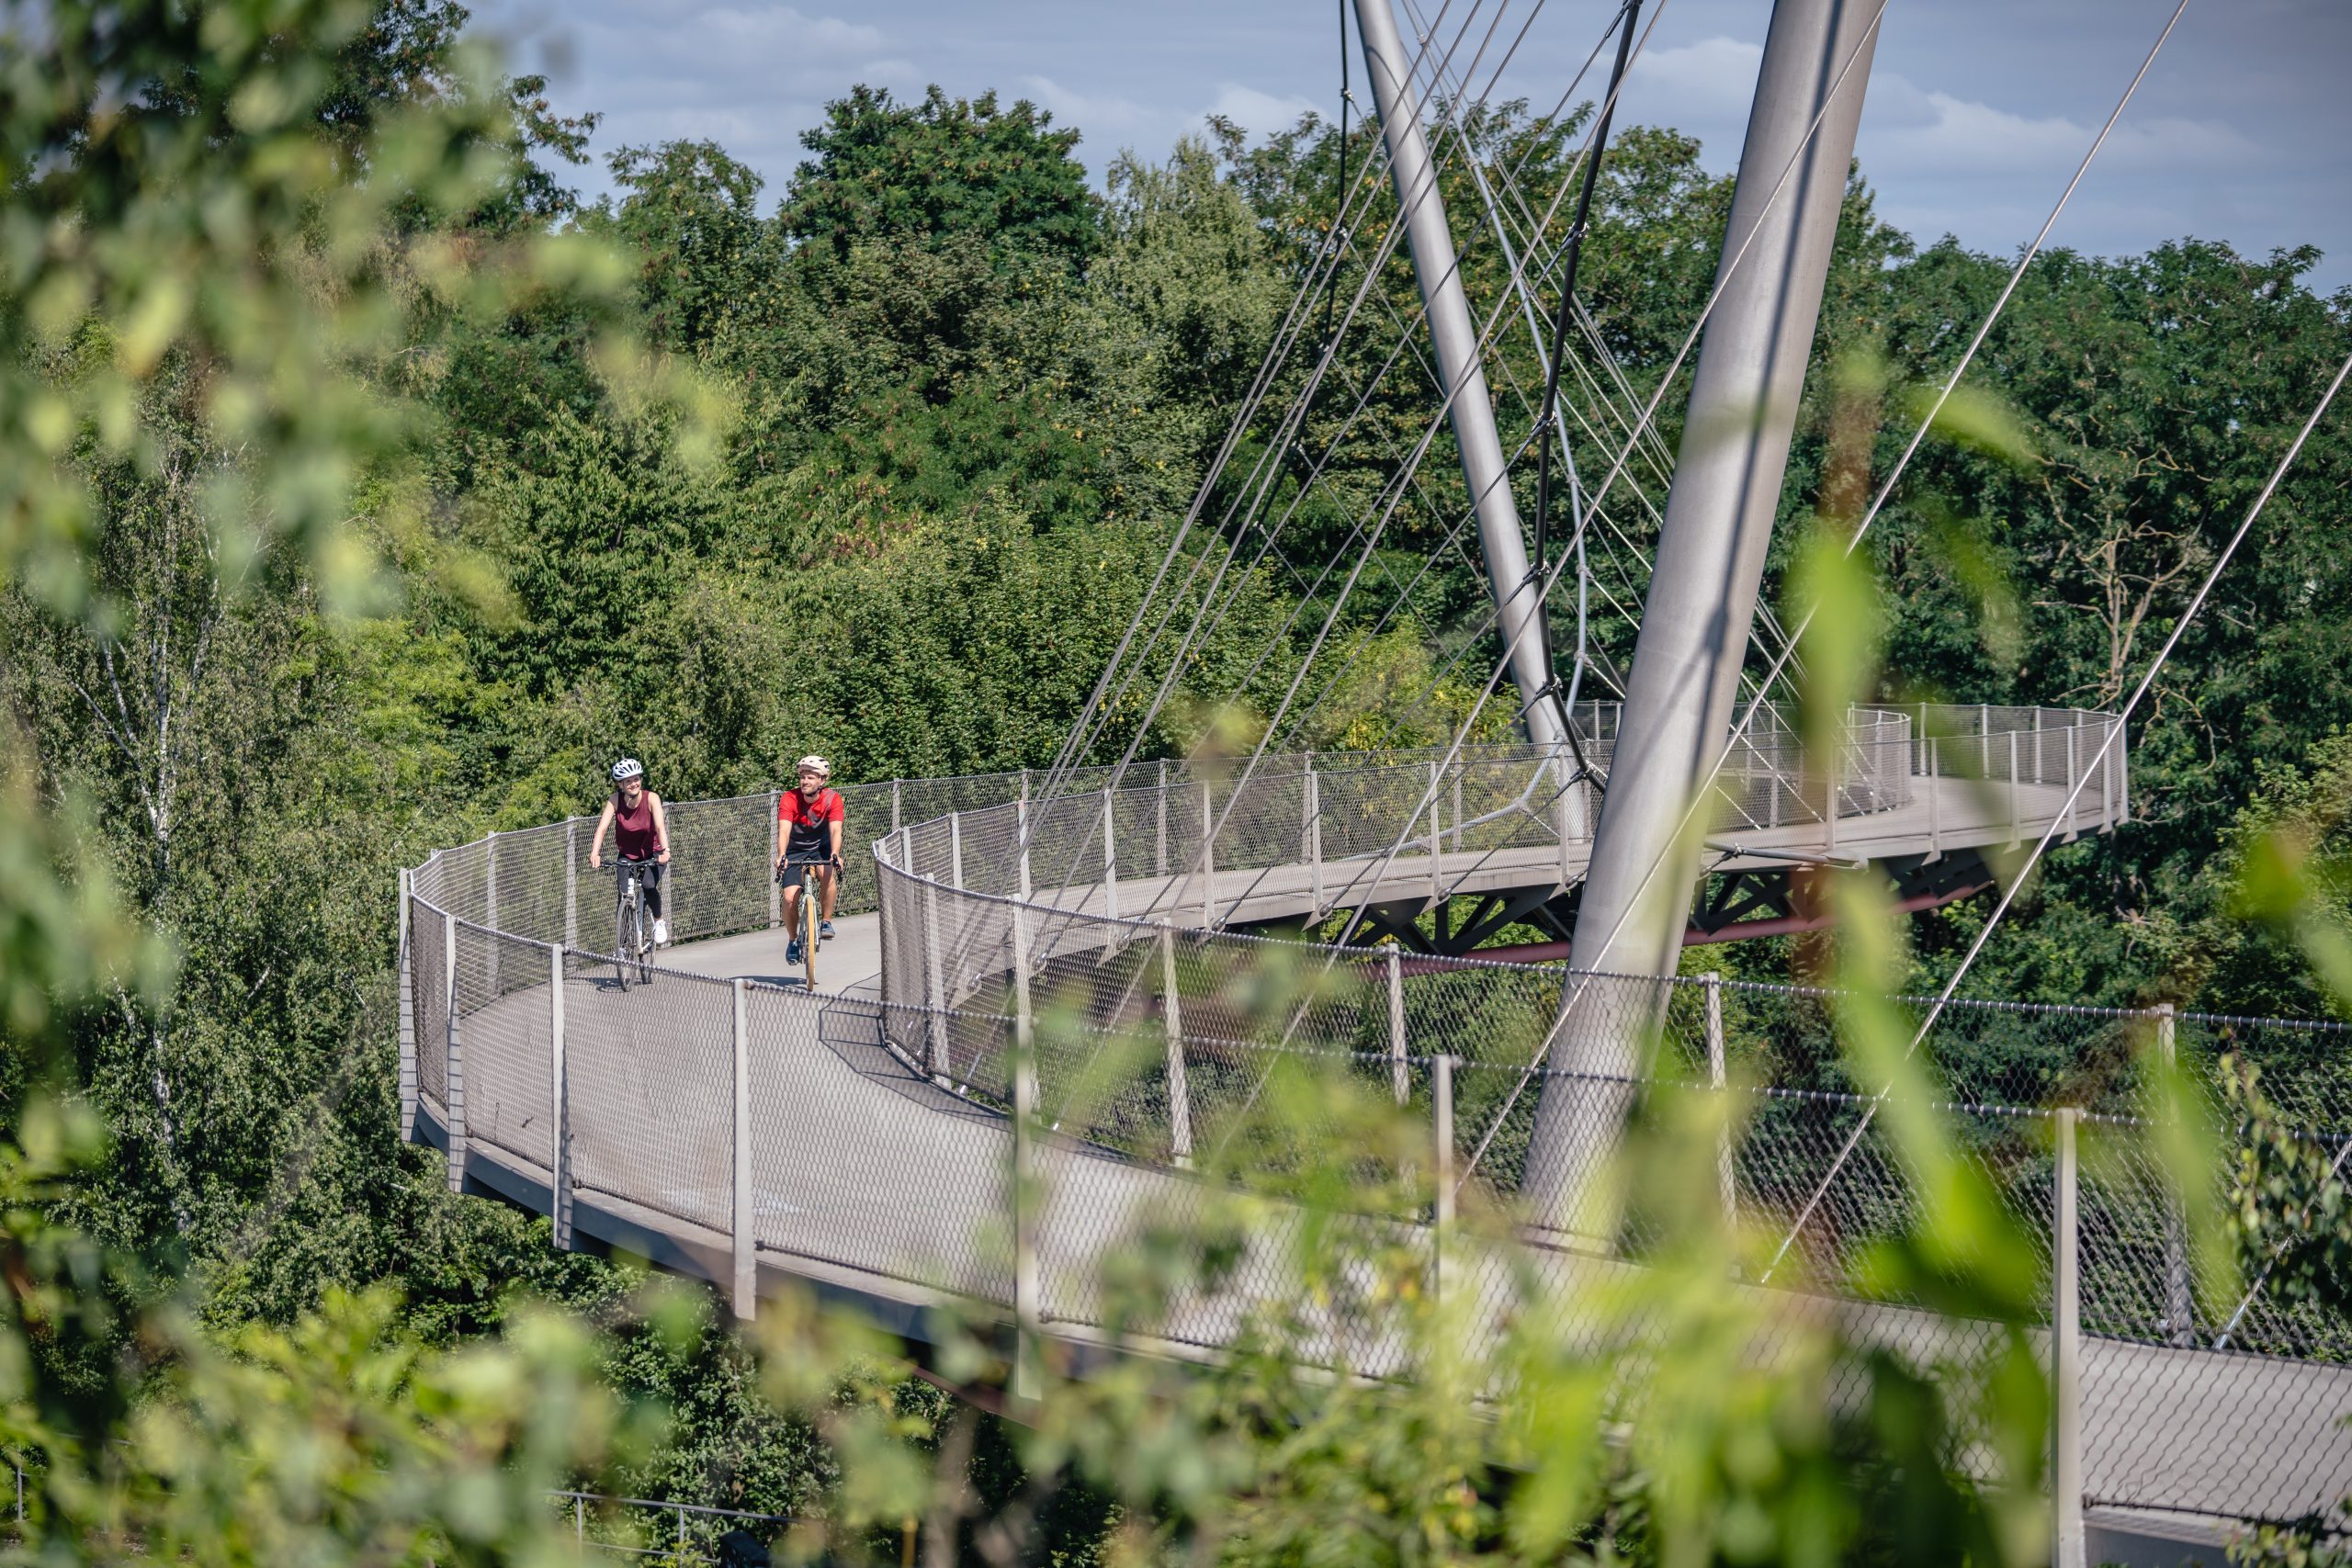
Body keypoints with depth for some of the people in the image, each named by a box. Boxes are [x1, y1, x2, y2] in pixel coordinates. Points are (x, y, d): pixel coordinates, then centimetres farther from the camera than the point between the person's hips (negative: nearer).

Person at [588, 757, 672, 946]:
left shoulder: (651, 798, -23)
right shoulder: (615, 800, -18)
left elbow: (660, 825, -35)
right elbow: (602, 827, -27)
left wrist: (665, 850, -51)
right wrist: (595, 854, -42)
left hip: (652, 853, -2)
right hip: (627, 855, 2)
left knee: (649, 886, -27)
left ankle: (659, 921, 1)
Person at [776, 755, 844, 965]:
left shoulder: (832, 798, -20)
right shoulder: (789, 799, -22)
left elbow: (835, 830, -30)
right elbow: (784, 830, -34)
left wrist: (835, 855, -49)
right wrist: (781, 856, -51)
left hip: (821, 847, 0)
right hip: (795, 851, 0)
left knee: (828, 874, -33)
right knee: (790, 898, -14)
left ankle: (826, 921, -13)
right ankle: (793, 940, 13)